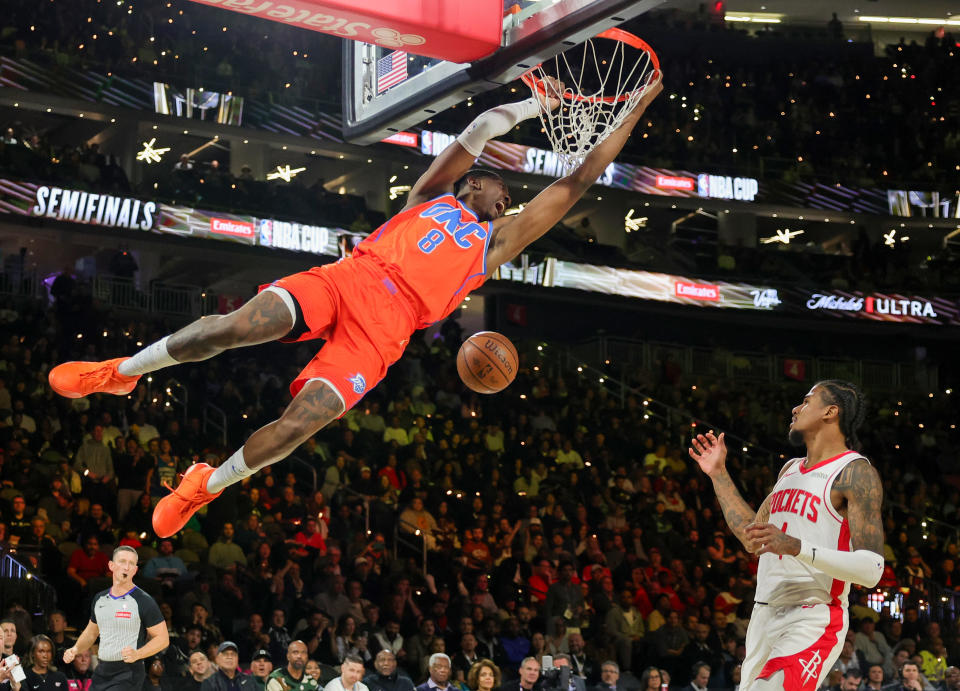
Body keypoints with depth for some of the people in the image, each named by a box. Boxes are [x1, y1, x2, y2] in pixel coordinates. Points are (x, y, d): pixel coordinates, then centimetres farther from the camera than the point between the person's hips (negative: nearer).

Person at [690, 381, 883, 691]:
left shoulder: (855, 472, -8)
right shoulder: (791, 469, 19)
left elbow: (871, 569, -17)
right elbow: (752, 537, 29)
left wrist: (797, 547, -27)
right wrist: (719, 474, 29)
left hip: (811, 621, -9)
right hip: (765, 616, 9)